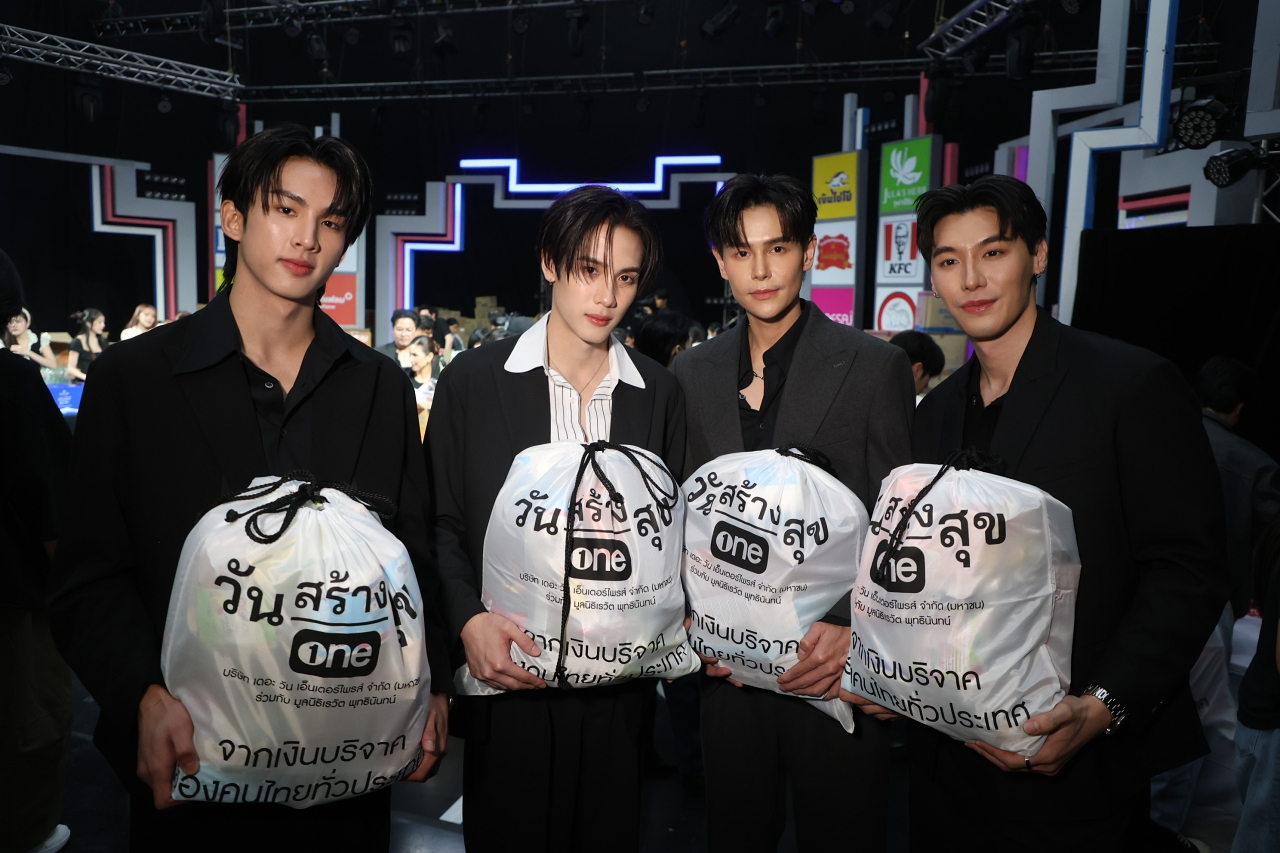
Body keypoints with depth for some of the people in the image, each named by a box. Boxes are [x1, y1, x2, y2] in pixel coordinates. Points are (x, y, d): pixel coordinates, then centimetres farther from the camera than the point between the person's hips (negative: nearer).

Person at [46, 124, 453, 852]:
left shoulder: (384, 388, 2)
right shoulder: (133, 377, -3)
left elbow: (412, 561, 2)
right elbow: (88, 578, -4)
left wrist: (431, 685, -11)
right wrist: (146, 697, -19)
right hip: (191, 759, -1)